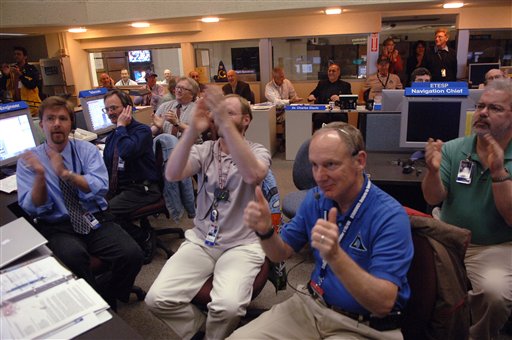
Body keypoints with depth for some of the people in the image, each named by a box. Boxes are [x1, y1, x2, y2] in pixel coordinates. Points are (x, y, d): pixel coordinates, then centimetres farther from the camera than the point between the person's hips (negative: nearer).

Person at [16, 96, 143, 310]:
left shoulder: (87, 150, 6)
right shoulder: (28, 161, 5)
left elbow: (100, 188, -9)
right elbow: (31, 208, -3)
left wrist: (66, 173, -21)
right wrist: (40, 176, -20)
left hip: (96, 221, 2)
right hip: (58, 228, -1)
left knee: (132, 255, -23)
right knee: (73, 256, -35)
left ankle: (109, 299, 7)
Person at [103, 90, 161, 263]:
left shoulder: (142, 130, -8)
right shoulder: (112, 137, 17)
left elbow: (127, 152, -29)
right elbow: (106, 167, 20)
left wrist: (121, 126, -15)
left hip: (142, 189, -7)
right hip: (118, 188, 7)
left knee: (107, 210, -26)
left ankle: (145, 238, -5)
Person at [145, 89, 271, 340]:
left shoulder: (257, 151, -1)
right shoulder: (204, 150, 6)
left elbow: (253, 175, -28)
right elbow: (172, 174, -15)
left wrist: (227, 124, -34)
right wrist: (193, 130, -29)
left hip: (241, 244, -3)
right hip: (200, 241, 3)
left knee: (228, 306, -28)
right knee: (157, 299, -15)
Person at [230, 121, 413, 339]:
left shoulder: (390, 217, -21)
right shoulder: (315, 199, -4)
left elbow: (383, 303, -26)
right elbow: (281, 254, 4)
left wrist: (335, 256, -41)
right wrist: (265, 231, -18)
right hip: (311, 305, 5)